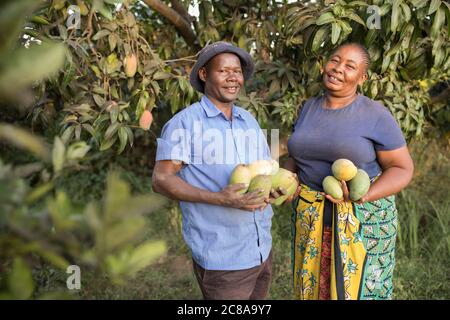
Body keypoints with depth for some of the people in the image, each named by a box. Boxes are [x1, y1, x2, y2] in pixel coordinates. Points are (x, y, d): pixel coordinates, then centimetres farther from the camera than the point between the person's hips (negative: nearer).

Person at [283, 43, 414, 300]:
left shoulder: (375, 114, -11)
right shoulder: (309, 108, 5)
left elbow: (402, 168, -9)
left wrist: (364, 196, -24)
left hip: (363, 218, -4)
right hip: (311, 216, 5)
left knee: (359, 287, 8)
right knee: (313, 286, 16)